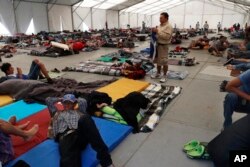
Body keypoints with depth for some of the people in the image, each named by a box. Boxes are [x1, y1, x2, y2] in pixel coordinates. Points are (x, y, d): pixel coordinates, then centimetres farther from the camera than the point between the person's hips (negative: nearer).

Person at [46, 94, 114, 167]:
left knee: (85, 119, -37)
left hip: (81, 134, 0)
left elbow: (83, 101, 23)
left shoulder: (79, 112, 37)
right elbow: (48, 100, 43)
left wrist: (75, 100, 41)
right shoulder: (57, 113, 40)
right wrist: (60, 99, 50)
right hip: (65, 137, 0)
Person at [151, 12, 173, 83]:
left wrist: (158, 31, -22)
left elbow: (167, 36, -24)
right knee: (158, 60, 15)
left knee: (164, 61, -3)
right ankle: (158, 73, 28)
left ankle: (164, 76, 7)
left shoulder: (168, 26, -12)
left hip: (163, 46, -9)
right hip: (158, 44, 9)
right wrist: (155, 31, 2)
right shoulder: (160, 25, 14)